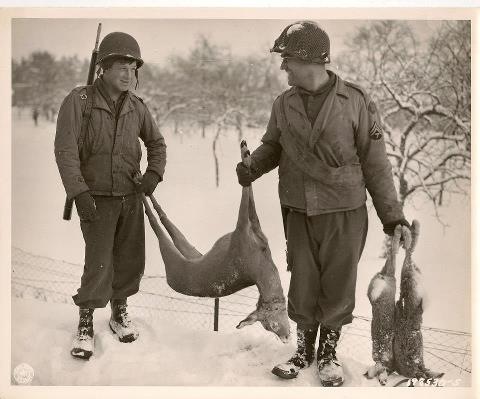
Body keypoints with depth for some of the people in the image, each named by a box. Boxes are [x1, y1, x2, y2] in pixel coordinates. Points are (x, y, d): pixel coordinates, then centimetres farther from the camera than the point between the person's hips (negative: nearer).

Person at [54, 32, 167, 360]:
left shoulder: (137, 107, 2)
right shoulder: (79, 101, -10)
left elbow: (156, 142, 17)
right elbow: (65, 150, -15)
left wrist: (154, 173, 0)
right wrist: (79, 193, -21)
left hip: (131, 197, 5)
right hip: (97, 198, -4)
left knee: (131, 259, 10)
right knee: (98, 263, -7)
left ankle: (120, 313, 30)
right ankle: (85, 326, 8)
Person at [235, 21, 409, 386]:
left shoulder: (355, 102, -9)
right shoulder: (284, 104, 1)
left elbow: (375, 163, -4)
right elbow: (273, 146, 15)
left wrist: (391, 213, -2)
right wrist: (253, 166, -7)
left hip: (345, 213, -2)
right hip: (299, 212, 3)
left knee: (338, 287, 7)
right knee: (303, 286, 10)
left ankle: (329, 353, 28)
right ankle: (304, 350, 31)